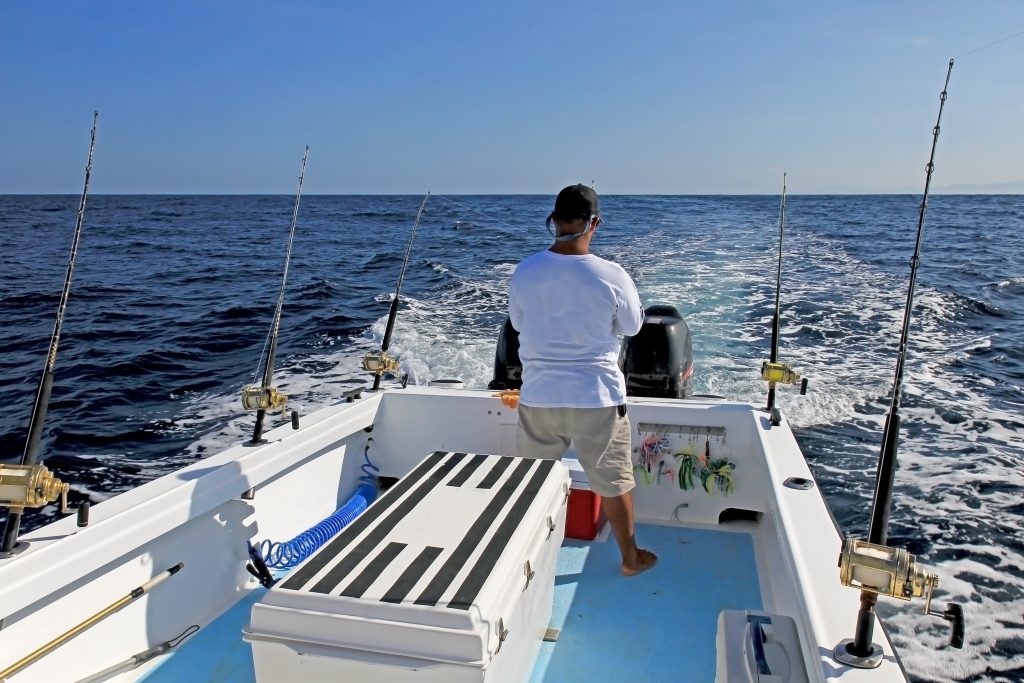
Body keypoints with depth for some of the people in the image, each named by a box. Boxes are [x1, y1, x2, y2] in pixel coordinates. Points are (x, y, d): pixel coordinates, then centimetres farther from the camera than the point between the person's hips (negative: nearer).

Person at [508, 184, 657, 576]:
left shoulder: (525, 272, -8)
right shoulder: (611, 276, -15)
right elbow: (632, 327, 1)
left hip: (538, 396, 2)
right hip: (597, 397, -2)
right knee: (614, 482, 16)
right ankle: (630, 558, 34)